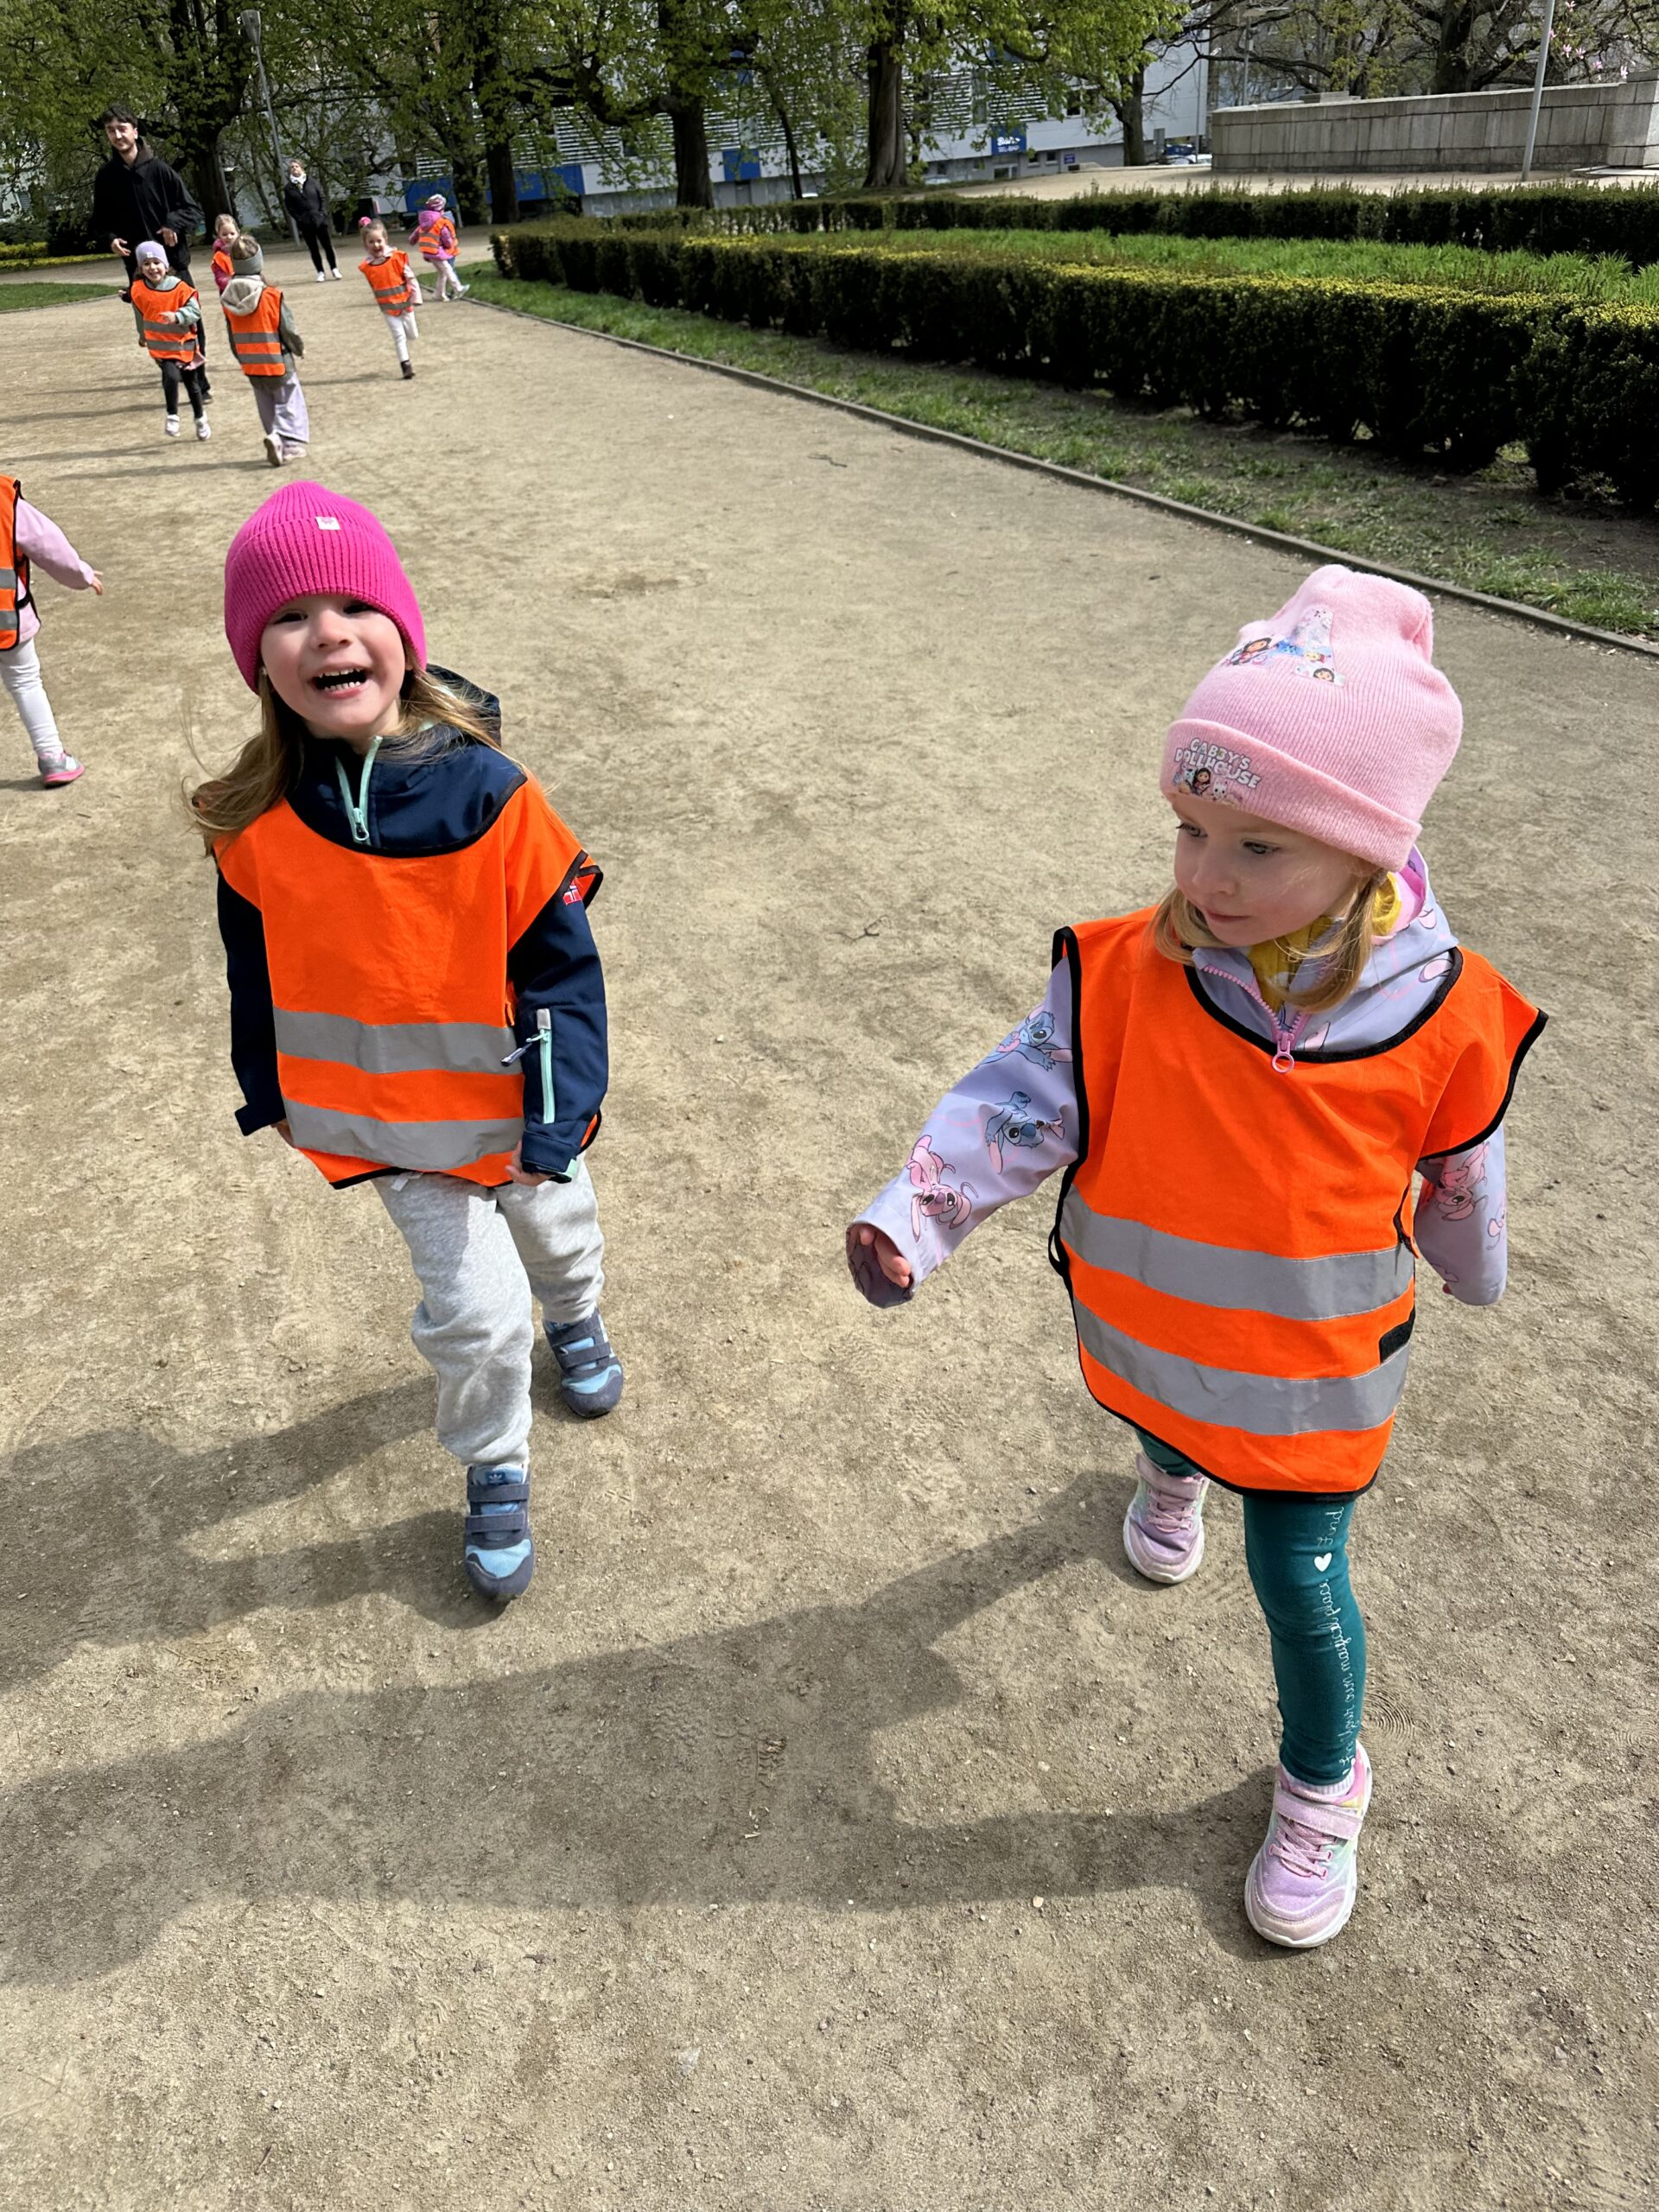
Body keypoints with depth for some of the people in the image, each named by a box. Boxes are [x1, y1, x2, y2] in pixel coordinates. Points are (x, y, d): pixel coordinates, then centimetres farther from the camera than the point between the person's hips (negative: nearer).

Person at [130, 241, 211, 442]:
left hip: (184, 343, 0)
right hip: (160, 346, 0)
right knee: (171, 377, -24)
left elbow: (194, 310, -18)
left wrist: (177, 316, -36)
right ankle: (172, 416, -7)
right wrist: (144, 336, 22)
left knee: (192, 383, 16)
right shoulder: (139, 290, -5)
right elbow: (141, 316, 10)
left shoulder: (179, 287, -14)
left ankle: (200, 418, 38)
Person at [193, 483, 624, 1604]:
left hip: (516, 1099, 0)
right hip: (391, 1120, 0)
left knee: (558, 1235, 26)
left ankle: (575, 1317, 61)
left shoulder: (490, 793, -22)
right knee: (475, 1309, 2)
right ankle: (495, 1472, 30)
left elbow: (562, 963, -16)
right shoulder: (255, 827, -15)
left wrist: (560, 1113, -17)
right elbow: (259, 978, 1)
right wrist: (273, 1096, 10)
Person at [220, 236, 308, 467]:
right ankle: (285, 440, -16)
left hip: (251, 366, 5)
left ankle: (279, 443, 20)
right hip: (278, 362, -5)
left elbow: (233, 337, 6)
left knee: (267, 406, 19)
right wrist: (298, 348, 6)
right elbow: (288, 330, -13)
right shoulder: (271, 296, -19)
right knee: (288, 404, 5)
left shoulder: (228, 300, -3)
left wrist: (242, 360, 19)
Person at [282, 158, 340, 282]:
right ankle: (321, 272, 10)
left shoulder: (312, 182, 4)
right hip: (305, 224, 0)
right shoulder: (288, 188, 2)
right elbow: (289, 206, 2)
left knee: (328, 246, 2)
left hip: (320, 219, 0)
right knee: (313, 249, 3)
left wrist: (323, 213, -6)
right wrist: (299, 218, -7)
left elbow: (322, 198, 5)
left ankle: (334, 269, 15)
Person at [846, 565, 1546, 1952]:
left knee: (1301, 1580, 8)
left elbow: (1460, 1177, -4)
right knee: (1157, 1418, 34)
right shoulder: (1123, 980, -24)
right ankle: (1172, 1476, 74)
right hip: (1144, 1333, 2)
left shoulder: (1445, 1021, -22)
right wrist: (913, 1216, -42)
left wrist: (1472, 1269, 15)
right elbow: (1020, 1102, -26)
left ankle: (1322, 1788, 39)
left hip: (1310, 1373, -2)